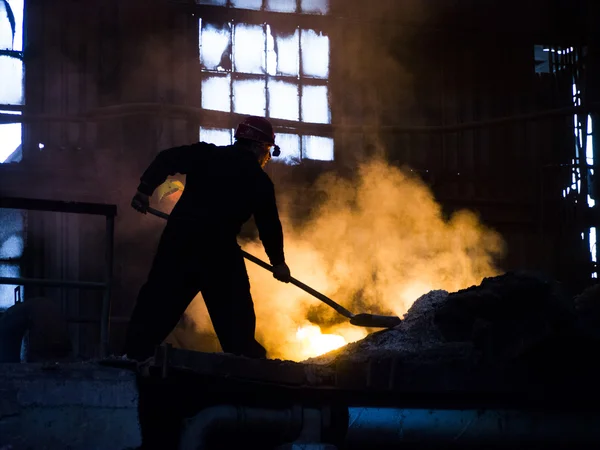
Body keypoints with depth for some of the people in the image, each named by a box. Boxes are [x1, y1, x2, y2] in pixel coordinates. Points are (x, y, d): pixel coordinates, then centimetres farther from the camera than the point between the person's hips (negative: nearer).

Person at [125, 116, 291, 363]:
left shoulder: (206, 155, 12)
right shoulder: (260, 181, 6)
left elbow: (167, 160, 1)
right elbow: (269, 224, 10)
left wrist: (145, 188, 4)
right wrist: (278, 261, 21)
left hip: (179, 235, 3)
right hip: (219, 248, -3)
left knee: (159, 298, 8)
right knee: (234, 311, 7)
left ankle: (135, 354, 6)